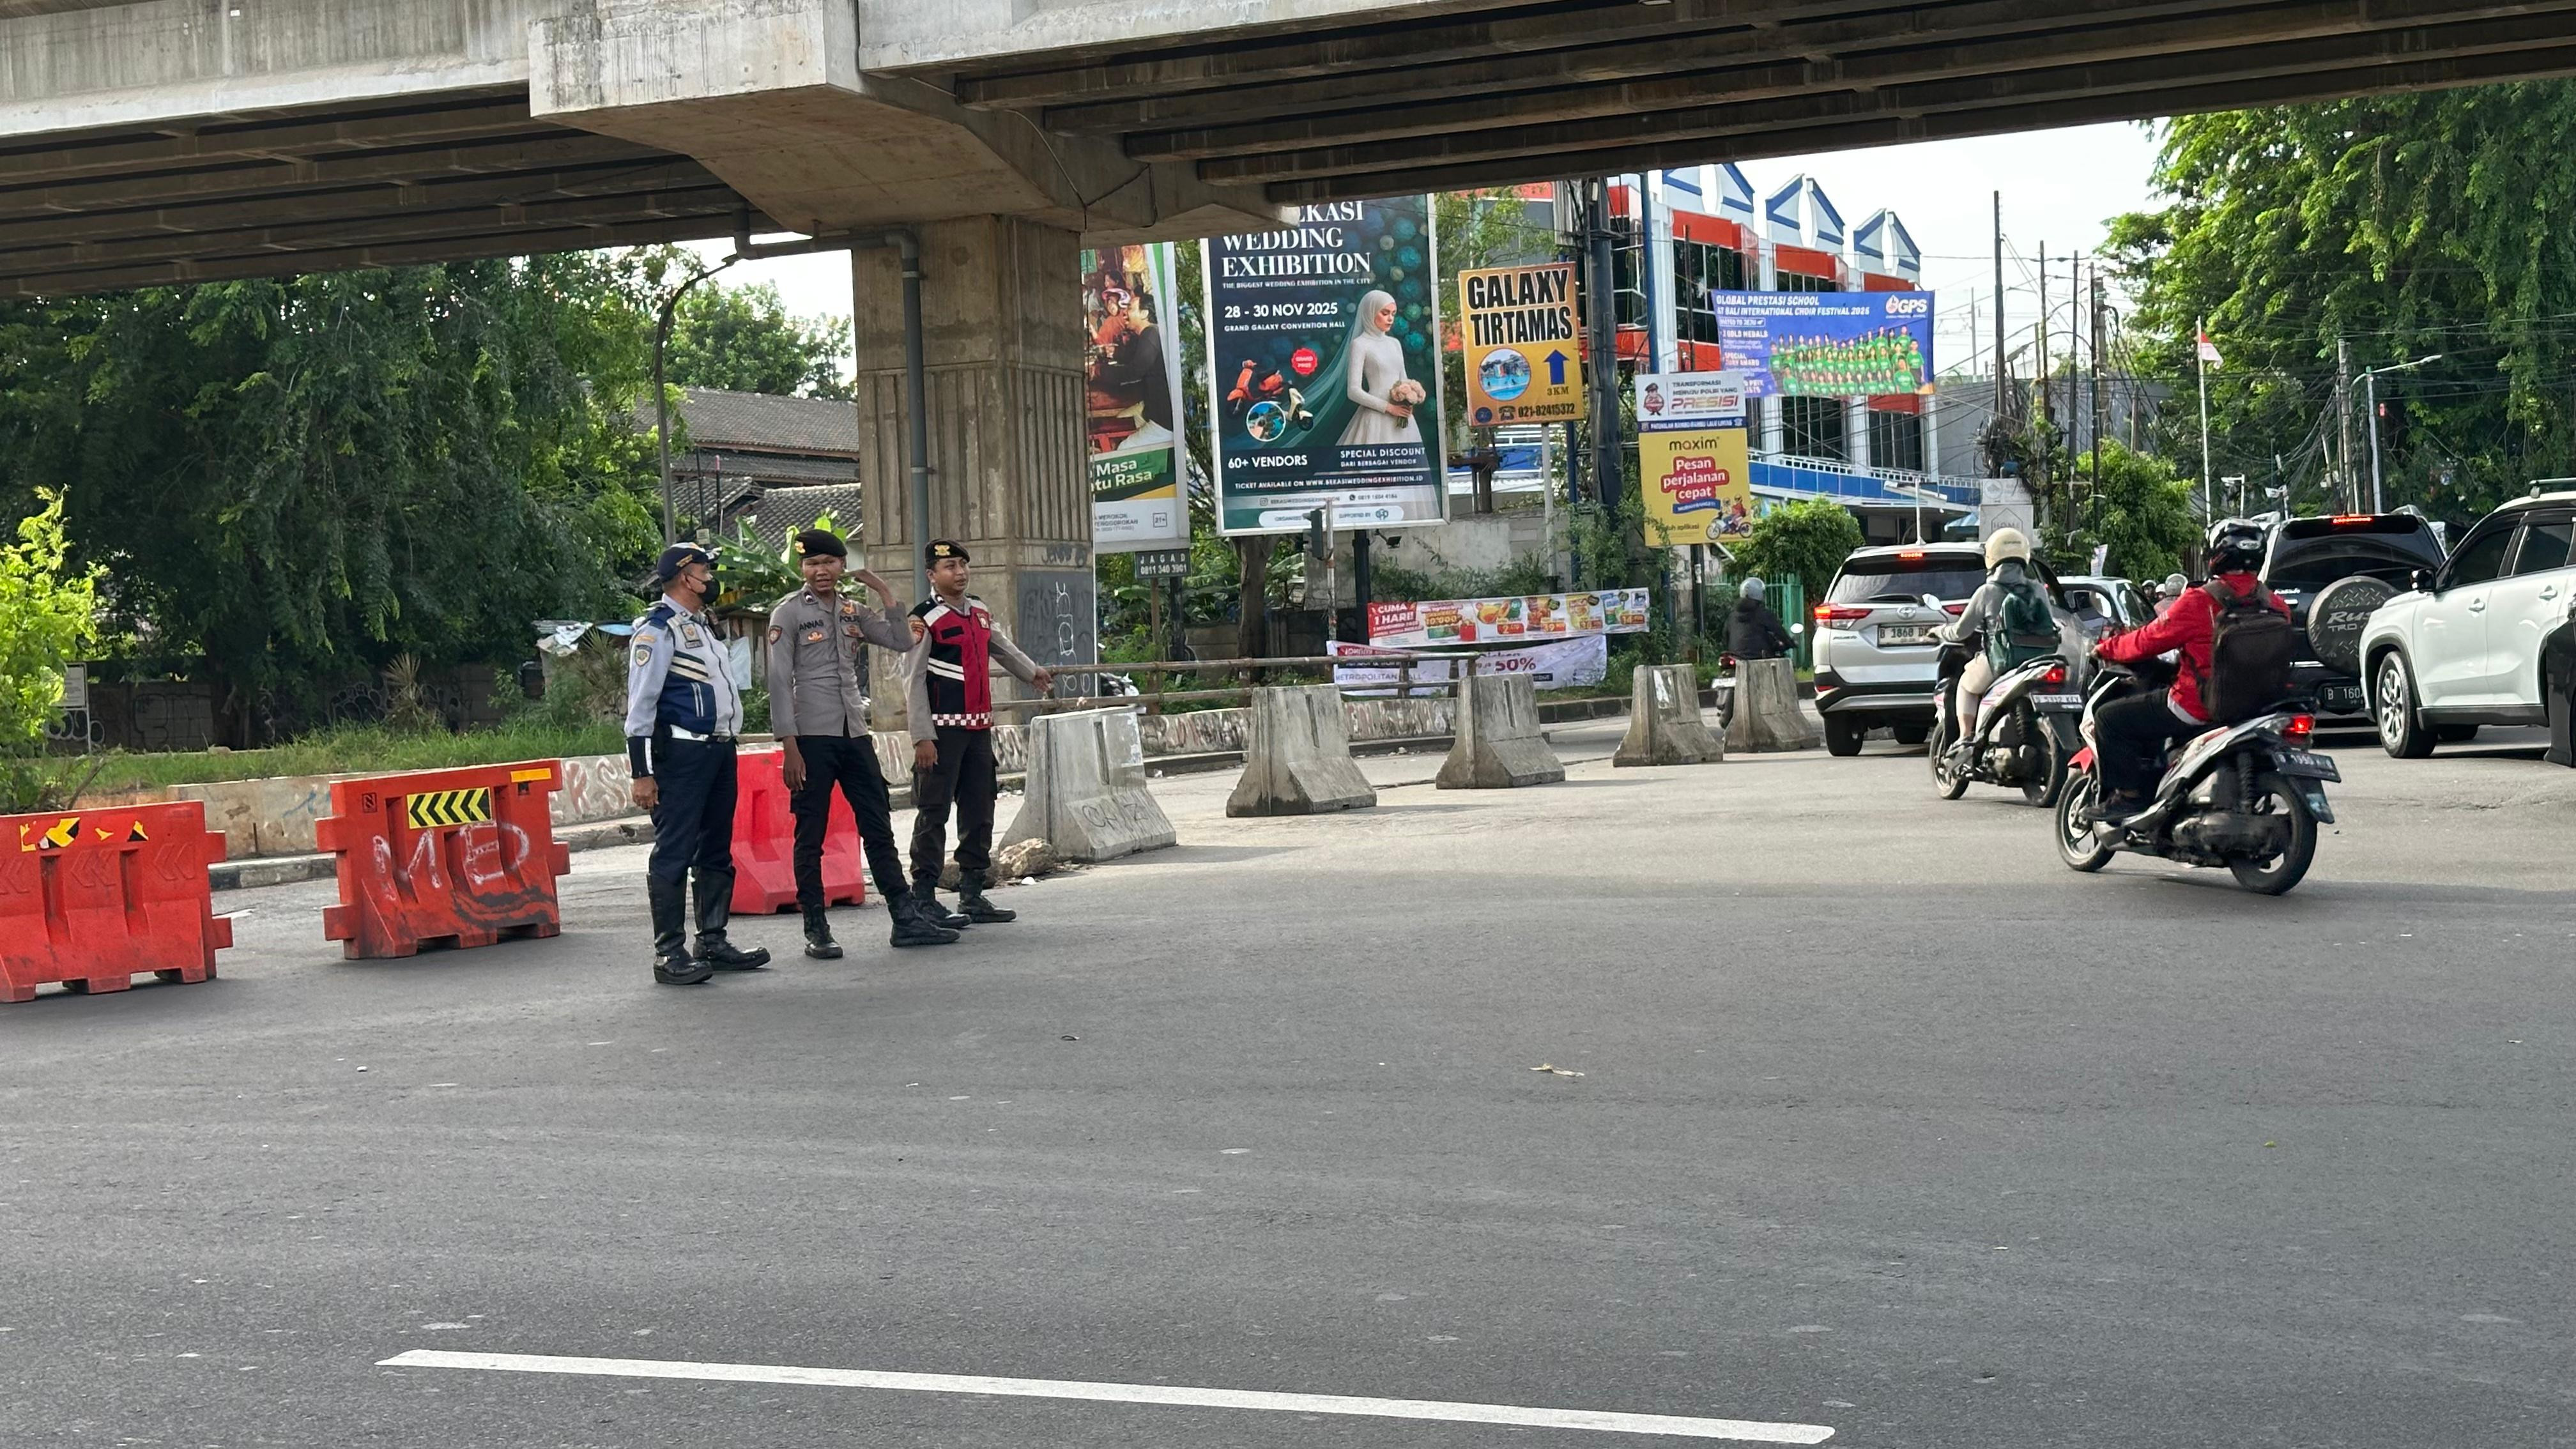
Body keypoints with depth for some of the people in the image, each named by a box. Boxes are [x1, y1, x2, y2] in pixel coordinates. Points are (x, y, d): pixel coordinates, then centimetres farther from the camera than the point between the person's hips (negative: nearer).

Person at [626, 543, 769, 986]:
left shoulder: (703, 625, 19)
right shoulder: (658, 629, -10)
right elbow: (641, 703, -14)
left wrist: (728, 743, 18)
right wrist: (642, 772, -18)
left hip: (720, 749, 10)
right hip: (682, 753, -9)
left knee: (717, 850, 14)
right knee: (674, 854, -7)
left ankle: (713, 942, 22)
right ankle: (669, 955, -5)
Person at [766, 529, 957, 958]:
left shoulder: (853, 612, 13)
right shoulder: (788, 614, -3)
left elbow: (902, 642, 9)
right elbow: (779, 682, -7)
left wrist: (883, 590, 5)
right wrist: (790, 746, -14)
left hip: (855, 734, 5)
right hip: (812, 737, -5)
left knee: (879, 829, 6)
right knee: (811, 836, 0)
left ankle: (905, 920, 9)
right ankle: (816, 930, 5)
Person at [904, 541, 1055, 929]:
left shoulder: (980, 612, 13)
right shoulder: (925, 619, -10)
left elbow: (1001, 646, 34)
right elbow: (914, 679, -12)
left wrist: (1032, 672, 51)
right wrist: (922, 737, -17)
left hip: (979, 728, 8)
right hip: (943, 729, -8)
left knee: (979, 812, 11)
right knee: (934, 814, -5)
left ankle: (973, 895, 19)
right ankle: (924, 900, -2)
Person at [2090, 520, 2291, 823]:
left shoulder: (2200, 602, -19)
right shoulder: (2274, 604, 0)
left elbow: (2148, 641, -12)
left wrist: (2106, 648, 7)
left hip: (2197, 706, -8)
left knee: (2109, 718, 4)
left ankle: (2128, 795, 0)